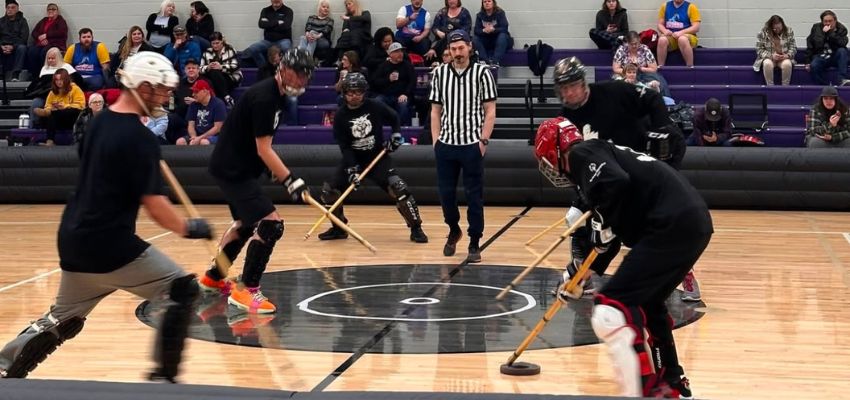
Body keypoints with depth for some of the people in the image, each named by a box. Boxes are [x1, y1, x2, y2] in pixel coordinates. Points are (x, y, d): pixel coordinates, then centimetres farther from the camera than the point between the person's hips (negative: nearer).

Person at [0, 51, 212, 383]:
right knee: (182, 291, 0)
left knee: (63, 320, 23)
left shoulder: (99, 122, 10)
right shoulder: (140, 139, -14)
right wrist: (189, 228, -2)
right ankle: (163, 376, -2)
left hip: (73, 240, 9)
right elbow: (154, 206, -16)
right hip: (109, 243, -8)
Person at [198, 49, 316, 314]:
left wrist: (277, 171, 16)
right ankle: (246, 291, -14)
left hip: (238, 167, 11)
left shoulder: (278, 95, 8)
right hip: (231, 169, -11)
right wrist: (290, 180, -28)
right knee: (270, 223, -19)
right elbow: (263, 149, -25)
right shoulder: (263, 97, -22)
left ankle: (213, 277, 41)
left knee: (246, 223, 25)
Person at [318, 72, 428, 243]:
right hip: (353, 160, 2)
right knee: (329, 190, -7)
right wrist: (351, 170, -23)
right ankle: (338, 228, 15)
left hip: (377, 158, -2)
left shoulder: (376, 107, -9)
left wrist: (396, 136, -8)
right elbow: (344, 147, -12)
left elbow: (394, 119, 10)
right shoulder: (340, 116, -8)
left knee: (398, 187, -22)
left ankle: (416, 228, -10)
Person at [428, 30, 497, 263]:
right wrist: (436, 141, 3)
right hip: (446, 145, 3)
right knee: (446, 192, 8)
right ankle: (453, 230, 33)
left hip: (472, 145, -3)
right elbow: (435, 111, 10)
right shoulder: (440, 73, 6)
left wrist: (483, 140, -8)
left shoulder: (481, 73, -3)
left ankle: (474, 244, 8)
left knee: (474, 195, 0)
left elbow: (490, 111, -1)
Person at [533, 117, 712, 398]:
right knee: (645, 304, 29)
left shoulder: (580, 154, 0)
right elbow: (606, 239, 34)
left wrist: (603, 225, -6)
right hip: (694, 223, 10)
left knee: (610, 312, -11)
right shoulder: (599, 154, 27)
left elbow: (616, 183, -23)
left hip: (672, 226, -10)